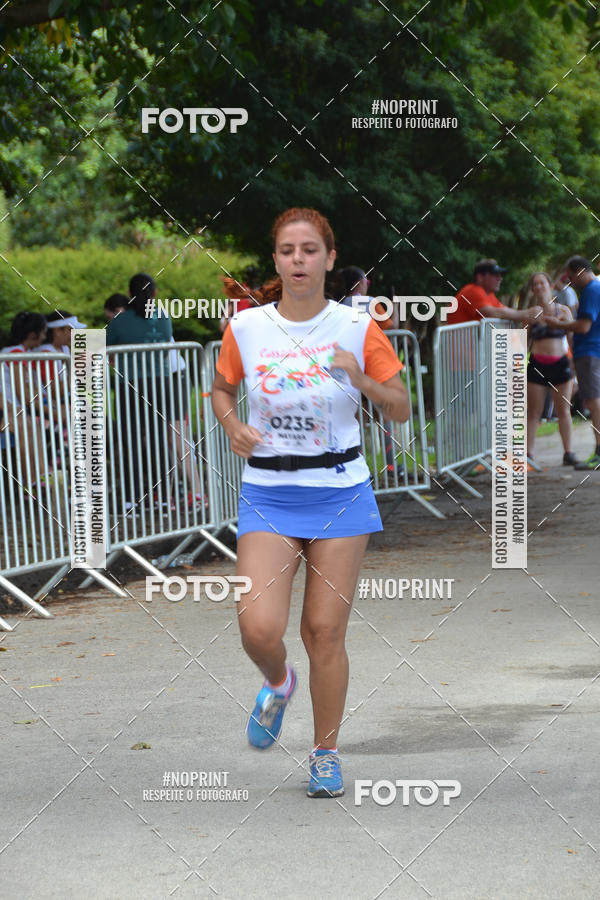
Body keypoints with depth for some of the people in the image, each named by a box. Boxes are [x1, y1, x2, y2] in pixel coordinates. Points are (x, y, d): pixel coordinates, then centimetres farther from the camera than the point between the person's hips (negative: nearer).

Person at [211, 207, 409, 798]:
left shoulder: (357, 329, -4)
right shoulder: (245, 328, -1)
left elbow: (401, 411, 2)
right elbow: (221, 389, 16)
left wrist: (362, 380, -16)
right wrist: (233, 427, -4)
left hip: (339, 493, -1)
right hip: (267, 494, 1)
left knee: (324, 630, 0)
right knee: (258, 628, -13)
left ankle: (326, 754, 20)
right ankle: (278, 683, 24)